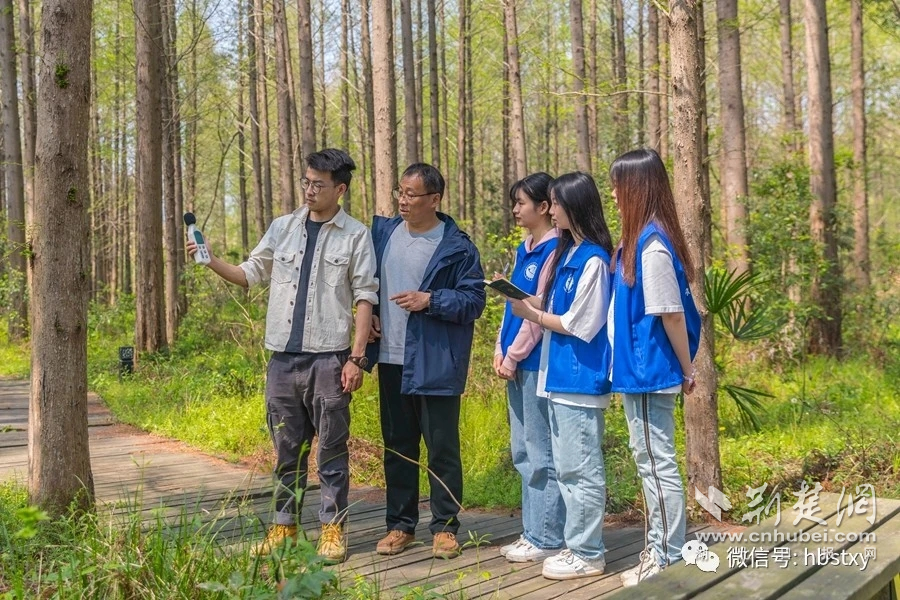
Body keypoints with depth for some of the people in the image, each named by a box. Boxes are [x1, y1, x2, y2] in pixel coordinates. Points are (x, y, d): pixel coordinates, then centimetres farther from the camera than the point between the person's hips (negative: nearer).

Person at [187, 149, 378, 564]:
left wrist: (356, 358, -8)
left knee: (331, 451, 3)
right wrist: (211, 261, -4)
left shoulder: (355, 236, -1)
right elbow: (250, 274, 14)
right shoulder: (282, 228, 10)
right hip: (283, 357, 4)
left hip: (328, 358, -4)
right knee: (287, 449, 11)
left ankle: (333, 529, 12)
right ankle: (284, 525, 21)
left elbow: (365, 299, -3)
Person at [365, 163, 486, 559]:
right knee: (397, 447, 14)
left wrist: (430, 301, -20)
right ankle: (399, 525, 25)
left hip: (436, 364, -5)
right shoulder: (383, 232, 8)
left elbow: (474, 300, -10)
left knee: (442, 448, 4)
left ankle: (445, 528, 16)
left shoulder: (456, 247, -9)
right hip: (391, 360, 5)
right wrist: (368, 316, 4)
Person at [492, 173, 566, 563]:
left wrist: (514, 355, -12)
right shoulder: (524, 250, 15)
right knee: (523, 453, 13)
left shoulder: (554, 250, -12)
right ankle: (532, 531, 22)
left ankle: (547, 538, 6)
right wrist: (501, 350, 7)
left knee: (541, 453, -2)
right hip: (515, 363, 9)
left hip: (537, 362, -9)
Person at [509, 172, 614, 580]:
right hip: (560, 376, 10)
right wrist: (533, 303, 2)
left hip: (580, 378, -10)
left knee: (581, 469, -2)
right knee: (567, 468, 15)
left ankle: (588, 554, 8)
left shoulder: (594, 259, -15)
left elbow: (581, 325, -16)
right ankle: (577, 545, 24)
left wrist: (534, 315, -8)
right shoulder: (567, 252, 13)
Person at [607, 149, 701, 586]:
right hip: (639, 370, 10)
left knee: (657, 463, -2)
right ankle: (658, 551, 25)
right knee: (648, 461, 15)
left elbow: (672, 314, -17)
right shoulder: (641, 239, 9)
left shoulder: (652, 246, -19)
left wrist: (686, 371, -9)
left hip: (649, 371, -10)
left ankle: (669, 560, 8)